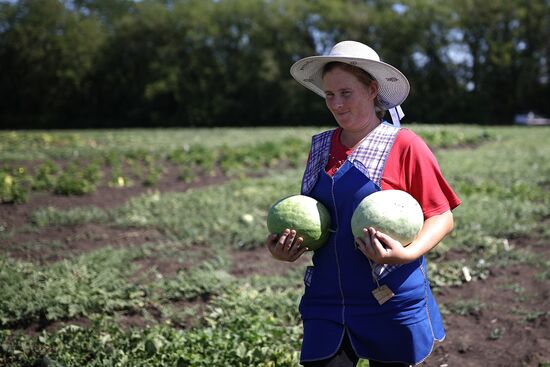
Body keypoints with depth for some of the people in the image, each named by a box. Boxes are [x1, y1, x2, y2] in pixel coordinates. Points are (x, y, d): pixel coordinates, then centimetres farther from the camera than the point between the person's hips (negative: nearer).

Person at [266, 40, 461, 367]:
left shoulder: (405, 146, -6)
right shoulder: (320, 147, 9)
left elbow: (442, 217, -5)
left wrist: (407, 254, -23)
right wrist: (285, 250, 0)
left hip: (392, 303, -4)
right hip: (327, 303, 4)